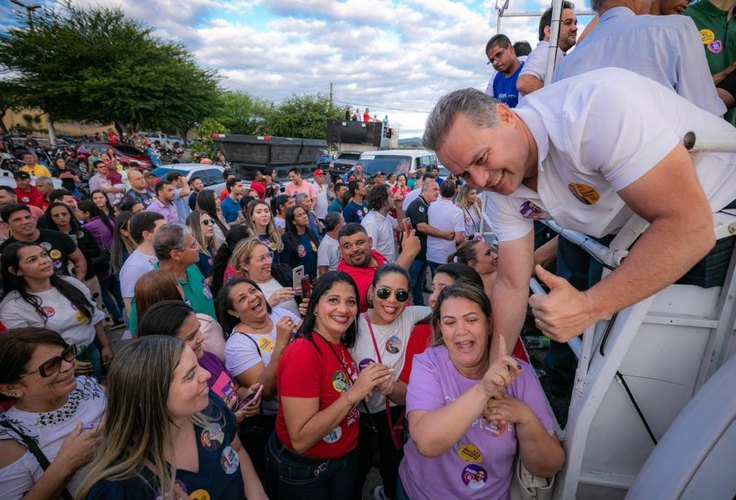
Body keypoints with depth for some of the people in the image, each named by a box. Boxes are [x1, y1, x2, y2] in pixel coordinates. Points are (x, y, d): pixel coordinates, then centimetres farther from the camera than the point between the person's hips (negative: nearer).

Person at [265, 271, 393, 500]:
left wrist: (373, 385, -10)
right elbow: (300, 440, -28)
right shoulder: (302, 353, -28)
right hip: (302, 470, -7)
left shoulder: (341, 345, -4)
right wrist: (353, 394, -33)